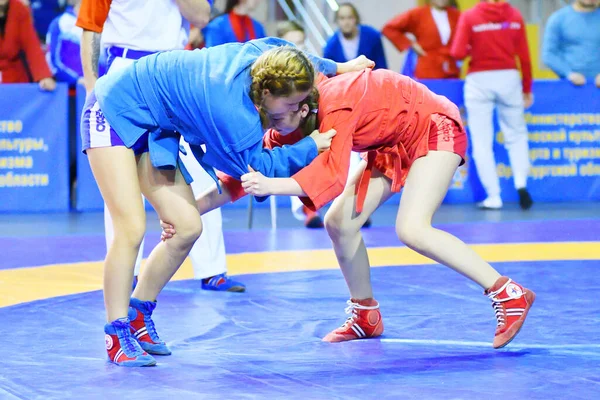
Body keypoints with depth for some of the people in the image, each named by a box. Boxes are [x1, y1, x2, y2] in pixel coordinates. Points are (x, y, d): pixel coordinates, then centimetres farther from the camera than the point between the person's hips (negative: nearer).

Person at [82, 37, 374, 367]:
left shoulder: (259, 53, -12)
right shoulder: (231, 108, -35)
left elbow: (280, 46, 13)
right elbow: (258, 165, -21)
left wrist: (333, 68, 15)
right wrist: (311, 146, -16)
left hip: (150, 127, 9)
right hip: (114, 112, -9)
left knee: (187, 227, 2)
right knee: (132, 228, -20)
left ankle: (138, 316, 17)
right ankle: (117, 335, -9)